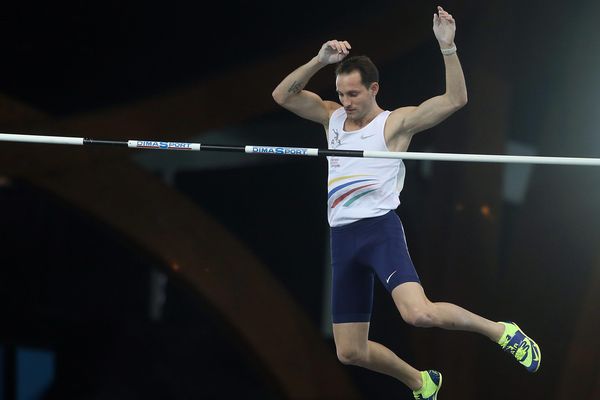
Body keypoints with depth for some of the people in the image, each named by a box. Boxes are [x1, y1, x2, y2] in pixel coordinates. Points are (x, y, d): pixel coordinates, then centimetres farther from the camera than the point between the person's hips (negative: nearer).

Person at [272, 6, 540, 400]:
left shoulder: (396, 122, 1)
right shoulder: (332, 116, 16)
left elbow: (455, 99, -8)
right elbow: (282, 95, 6)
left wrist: (448, 46, -18)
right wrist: (319, 60, -6)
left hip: (380, 227, -6)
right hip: (342, 238, 6)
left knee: (419, 313, -31)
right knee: (350, 351, 6)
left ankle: (502, 332, -10)